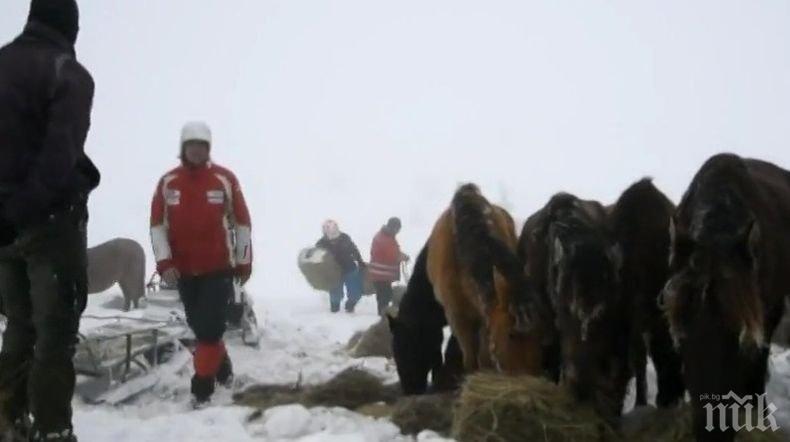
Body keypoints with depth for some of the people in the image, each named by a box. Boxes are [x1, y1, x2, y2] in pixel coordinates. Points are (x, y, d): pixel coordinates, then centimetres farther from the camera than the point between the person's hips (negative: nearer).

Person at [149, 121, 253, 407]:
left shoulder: (225, 179, -4)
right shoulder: (168, 182, 1)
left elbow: (242, 222, 1)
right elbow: (157, 224, 2)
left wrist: (244, 262, 2)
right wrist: (164, 262, -8)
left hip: (219, 268, -3)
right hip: (184, 270, 3)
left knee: (210, 329, -8)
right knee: (200, 328, 14)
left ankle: (202, 388, 0)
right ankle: (222, 370, 36)